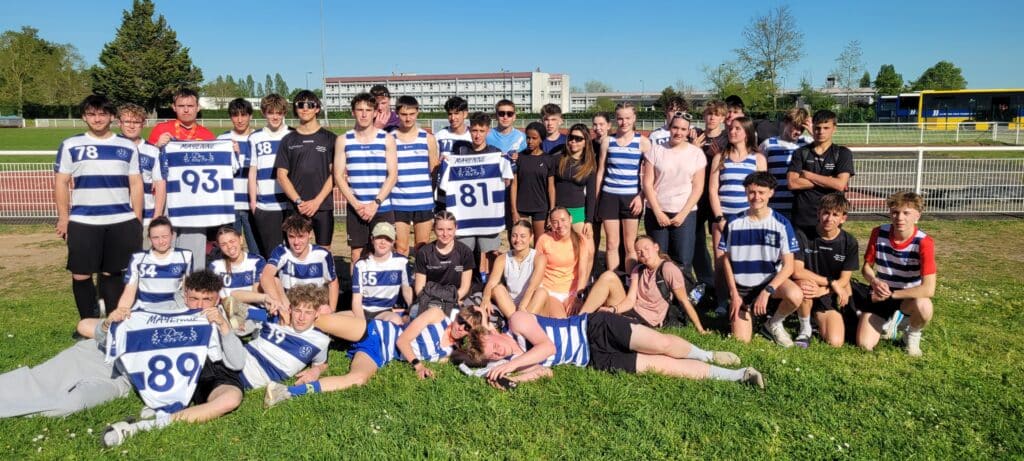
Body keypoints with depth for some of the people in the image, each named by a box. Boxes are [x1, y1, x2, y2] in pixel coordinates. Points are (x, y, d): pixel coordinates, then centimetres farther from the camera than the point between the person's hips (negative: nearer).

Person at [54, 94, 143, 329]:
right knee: (81, 274, 2)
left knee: (113, 273, 7)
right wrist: (63, 217, -1)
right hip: (82, 222, 0)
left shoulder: (128, 147, 9)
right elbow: (60, 182, 5)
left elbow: (136, 184, 10)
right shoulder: (71, 145, 6)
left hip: (122, 221, 0)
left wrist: (138, 219, 5)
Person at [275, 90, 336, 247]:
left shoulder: (330, 138, 6)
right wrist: (299, 201, -7)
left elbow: (334, 174, 1)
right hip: (294, 207, 1)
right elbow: (282, 176, 5)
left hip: (323, 206, -1)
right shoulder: (288, 140, 9)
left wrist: (317, 201, -9)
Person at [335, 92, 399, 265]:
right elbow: (338, 175, 3)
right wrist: (356, 204, -8)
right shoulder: (343, 140, 6)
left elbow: (393, 175, -1)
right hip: (355, 208, 1)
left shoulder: (387, 139, 3)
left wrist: (376, 203, -10)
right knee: (356, 254, 4)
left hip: (383, 208, -1)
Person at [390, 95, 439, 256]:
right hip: (399, 203, -1)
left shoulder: (428, 138, 6)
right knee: (400, 248, 3)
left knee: (422, 248, 7)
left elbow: (434, 170, 12)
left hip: (424, 202, 1)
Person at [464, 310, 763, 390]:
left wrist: (511, 365, -27)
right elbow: (545, 372, -6)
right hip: (593, 358, 3)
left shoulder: (516, 322, -13)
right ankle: (734, 376, 0)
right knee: (655, 365, -8)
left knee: (661, 345, -19)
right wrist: (506, 377, -19)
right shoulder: (510, 361, 1)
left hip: (595, 326, -3)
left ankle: (706, 355, 11)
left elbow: (548, 346, -22)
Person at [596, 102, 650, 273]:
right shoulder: (608, 141, 7)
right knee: (611, 244, 6)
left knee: (630, 246, 4)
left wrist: (641, 196, -11)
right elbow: (601, 171, 11)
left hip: (632, 198, -2)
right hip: (609, 196, 2)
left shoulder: (643, 142, 1)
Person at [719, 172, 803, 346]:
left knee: (795, 295, -34)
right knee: (741, 340, -9)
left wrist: (766, 292, -21)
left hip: (771, 280, 0)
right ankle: (745, 312, 26)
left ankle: (773, 324, -1)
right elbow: (726, 260, 1)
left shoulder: (781, 223, -9)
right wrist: (734, 294, -5)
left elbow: (788, 266, -10)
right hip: (742, 287, 1)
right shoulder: (734, 222, -6)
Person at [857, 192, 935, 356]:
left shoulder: (924, 242, -23)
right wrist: (875, 282, -22)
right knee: (864, 345, -10)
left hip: (908, 296, -2)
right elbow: (866, 267, 1)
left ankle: (913, 335, -1)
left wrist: (891, 294, -24)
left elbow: (928, 289, -29)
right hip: (879, 295, 3)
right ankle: (891, 317, 24)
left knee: (924, 307, -39)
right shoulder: (878, 233, -11)